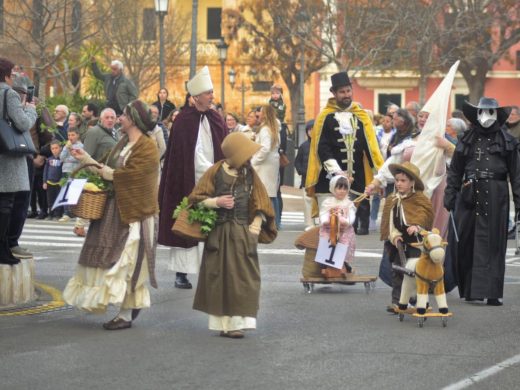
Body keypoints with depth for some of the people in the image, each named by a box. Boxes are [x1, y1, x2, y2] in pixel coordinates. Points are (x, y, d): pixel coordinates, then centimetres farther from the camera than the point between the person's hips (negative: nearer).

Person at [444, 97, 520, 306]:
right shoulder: (467, 139, 11)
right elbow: (455, 171, 14)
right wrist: (450, 195, 6)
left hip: (495, 196, -3)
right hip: (469, 194, 3)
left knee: (492, 243, -4)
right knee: (464, 243, 3)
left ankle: (492, 292, -4)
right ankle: (468, 288, 15)